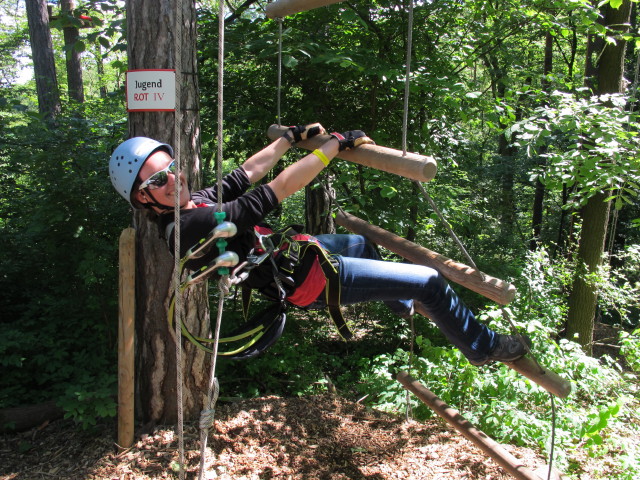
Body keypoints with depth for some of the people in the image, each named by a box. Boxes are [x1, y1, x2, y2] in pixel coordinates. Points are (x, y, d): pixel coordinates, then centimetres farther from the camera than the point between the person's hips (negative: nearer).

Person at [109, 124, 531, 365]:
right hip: (308, 280, -10)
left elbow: (248, 172, 12)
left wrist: (293, 136, 19)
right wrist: (337, 144, -26)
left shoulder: (196, 201, -1)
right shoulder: (191, 227, -30)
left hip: (291, 250, 10)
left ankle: (404, 306, 60)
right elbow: (277, 190, -32)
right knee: (429, 280, -5)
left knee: (362, 244, 36)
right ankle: (482, 346, 21)